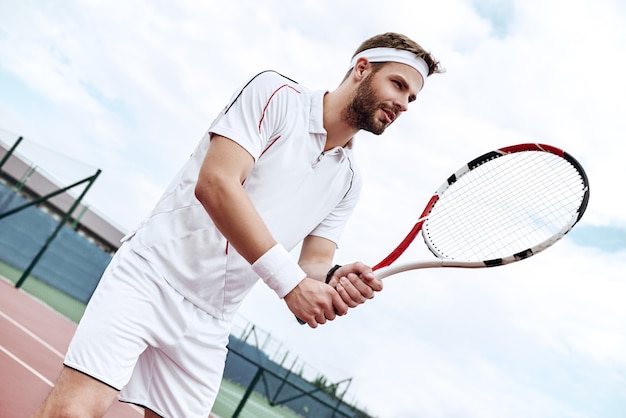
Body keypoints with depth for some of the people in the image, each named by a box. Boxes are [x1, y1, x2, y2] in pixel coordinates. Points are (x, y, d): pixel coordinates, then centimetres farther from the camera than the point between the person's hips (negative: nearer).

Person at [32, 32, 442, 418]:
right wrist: (290, 280, -22)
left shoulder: (349, 181, 10)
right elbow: (216, 184, -19)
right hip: (150, 277, -5)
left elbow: (314, 263, 7)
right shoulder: (277, 93, -7)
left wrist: (334, 280, -17)